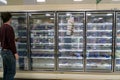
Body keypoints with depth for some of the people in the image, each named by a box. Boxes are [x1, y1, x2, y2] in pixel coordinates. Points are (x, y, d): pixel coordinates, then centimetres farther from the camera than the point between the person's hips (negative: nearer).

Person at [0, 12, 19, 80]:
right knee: (11, 72, -2)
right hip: (9, 52, -9)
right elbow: (11, 42, -21)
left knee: (6, 71, 15)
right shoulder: (9, 27, -18)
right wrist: (15, 53, -17)